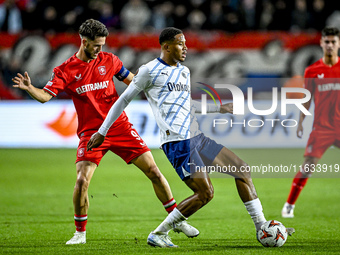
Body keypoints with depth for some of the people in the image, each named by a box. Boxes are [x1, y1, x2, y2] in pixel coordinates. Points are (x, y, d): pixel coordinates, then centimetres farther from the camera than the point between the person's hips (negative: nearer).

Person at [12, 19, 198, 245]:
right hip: (91, 132, -2)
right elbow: (45, 95, -15)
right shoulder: (66, 70, -4)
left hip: (120, 127, 2)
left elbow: (133, 81, 14)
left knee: (153, 171, 0)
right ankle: (80, 233, 3)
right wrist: (29, 88, -35)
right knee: (82, 181, -18)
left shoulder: (108, 60, 3)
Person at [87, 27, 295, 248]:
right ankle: (158, 235, -6)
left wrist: (221, 108, 29)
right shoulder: (149, 71, -3)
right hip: (176, 141, -8)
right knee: (205, 193, -15)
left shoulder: (184, 72, 20)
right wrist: (102, 132, 7)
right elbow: (124, 100, 4)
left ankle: (262, 228, 10)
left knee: (241, 168, 4)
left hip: (196, 137, 8)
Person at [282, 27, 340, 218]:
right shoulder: (312, 71, 3)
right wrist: (300, 122, 3)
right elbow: (307, 100, 9)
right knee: (308, 166, -9)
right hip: (321, 127, -1)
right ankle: (289, 205, 1)